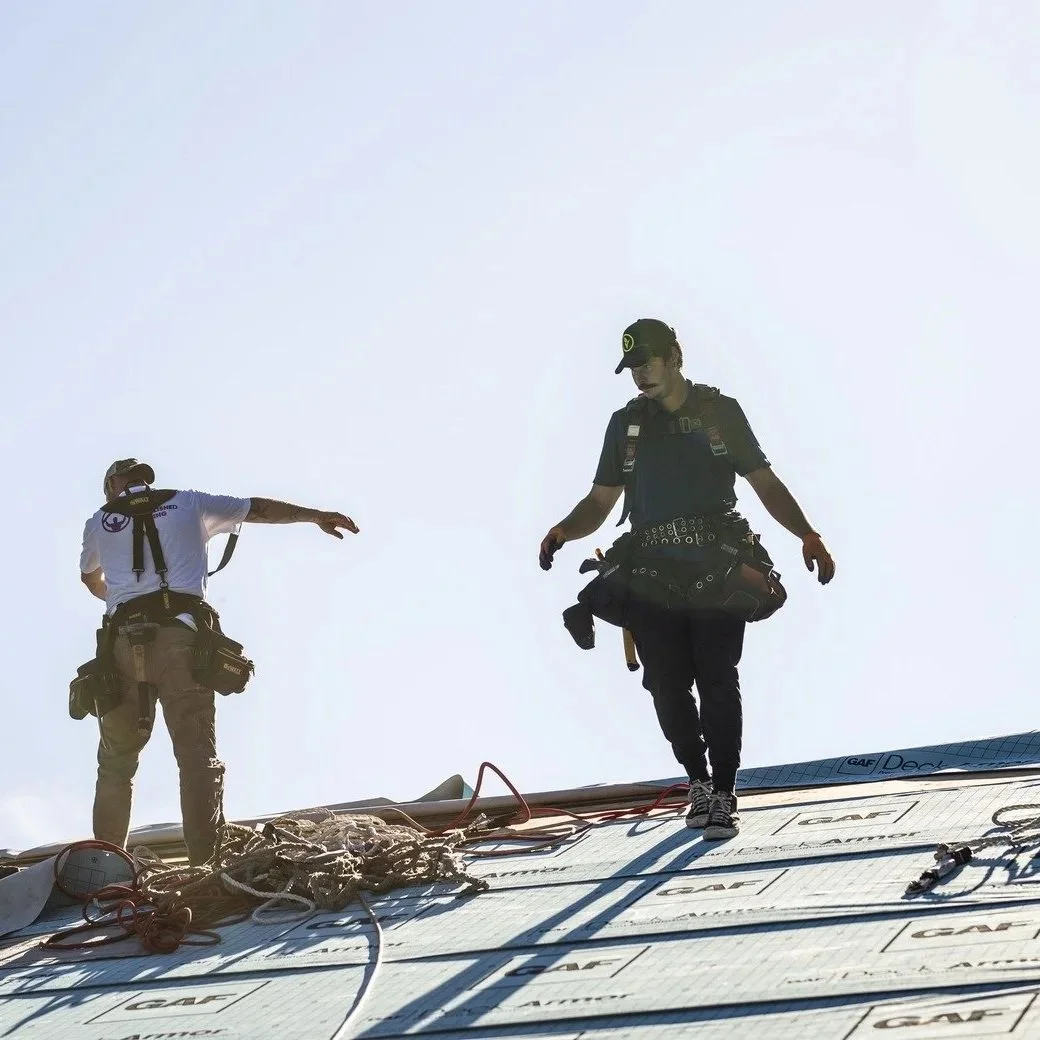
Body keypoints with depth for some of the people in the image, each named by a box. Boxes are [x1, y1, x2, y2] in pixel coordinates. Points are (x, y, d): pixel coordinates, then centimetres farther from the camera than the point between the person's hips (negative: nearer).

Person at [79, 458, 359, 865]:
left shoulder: (99, 522, 22)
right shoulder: (187, 504, 19)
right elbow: (258, 509, 26)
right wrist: (317, 515, 37)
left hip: (124, 640, 1)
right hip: (181, 635, -1)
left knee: (115, 764, 11)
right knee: (198, 754, -8)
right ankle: (206, 862, -24)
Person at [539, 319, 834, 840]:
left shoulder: (720, 412, 8)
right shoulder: (626, 424, 13)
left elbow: (766, 484, 10)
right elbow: (599, 503, 13)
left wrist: (808, 535, -2)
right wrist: (564, 530, -8)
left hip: (718, 574, -2)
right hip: (651, 578, 2)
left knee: (718, 686, -8)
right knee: (668, 689, -1)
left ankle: (723, 797, -2)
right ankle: (698, 783, 20)